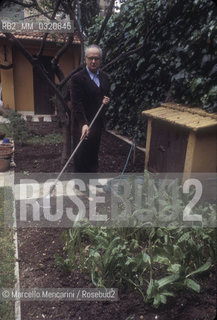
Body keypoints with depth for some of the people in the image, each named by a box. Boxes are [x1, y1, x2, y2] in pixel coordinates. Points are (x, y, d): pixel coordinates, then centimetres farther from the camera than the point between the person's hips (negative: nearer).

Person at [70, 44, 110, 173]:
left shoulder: (104, 77, 9)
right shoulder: (78, 78, -12)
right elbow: (77, 104, -19)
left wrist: (106, 100, -3)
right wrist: (83, 124, -32)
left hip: (98, 123, 6)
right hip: (83, 124, -6)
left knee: (94, 154, 17)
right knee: (81, 156, 2)